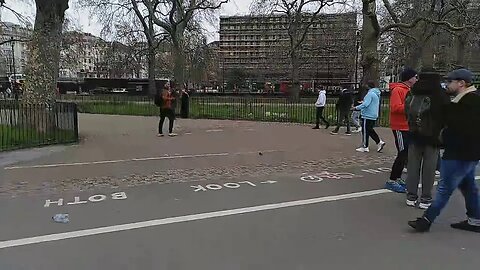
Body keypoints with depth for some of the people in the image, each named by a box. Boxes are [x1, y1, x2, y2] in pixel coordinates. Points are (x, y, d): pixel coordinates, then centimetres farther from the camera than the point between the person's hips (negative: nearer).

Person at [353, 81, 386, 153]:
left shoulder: (370, 93, -18)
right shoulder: (377, 94, 13)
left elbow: (365, 104, -26)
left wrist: (356, 108, -18)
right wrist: (363, 101, 21)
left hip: (368, 115, -10)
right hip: (374, 116, 10)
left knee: (365, 131, -1)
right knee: (370, 130, 19)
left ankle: (365, 147, 4)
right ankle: (379, 142, 12)